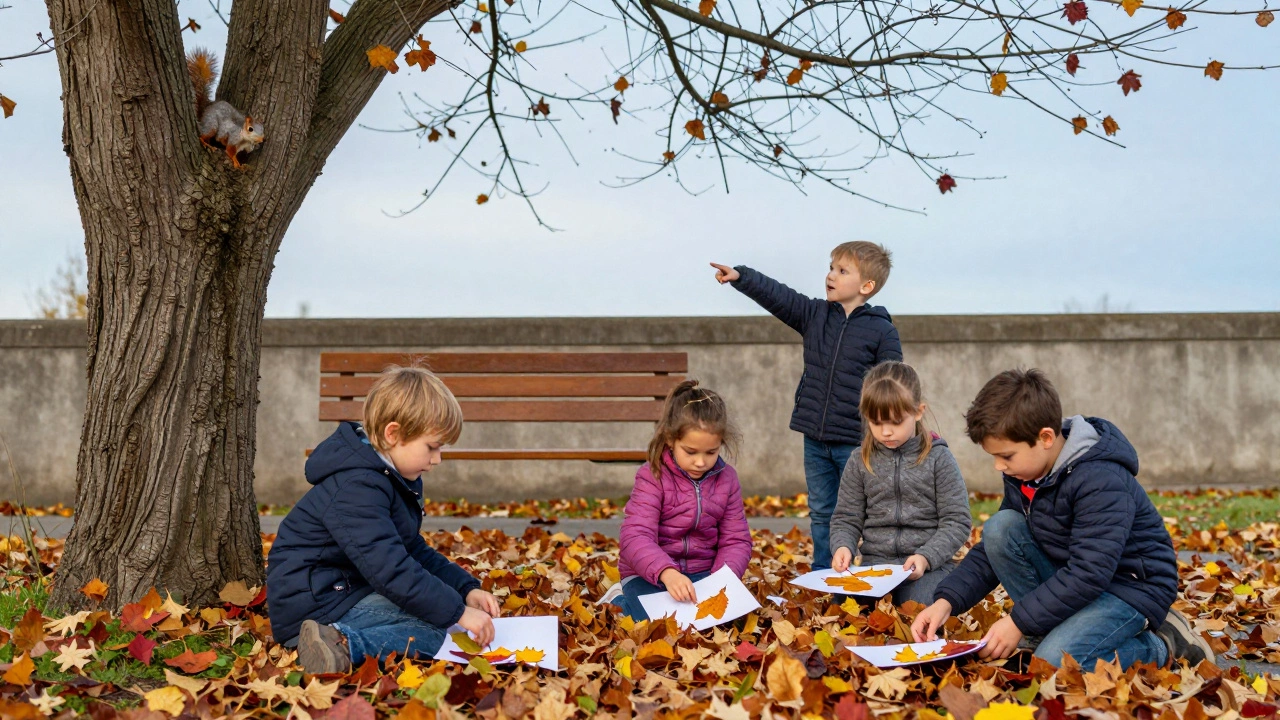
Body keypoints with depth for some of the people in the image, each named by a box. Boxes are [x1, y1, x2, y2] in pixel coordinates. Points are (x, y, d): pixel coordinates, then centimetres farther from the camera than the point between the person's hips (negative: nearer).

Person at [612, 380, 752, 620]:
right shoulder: (653, 477, -13)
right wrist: (666, 572, -43)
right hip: (651, 574, -4)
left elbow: (736, 539, 1)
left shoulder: (726, 479, 1)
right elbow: (635, 537, -24)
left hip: (702, 573, 4)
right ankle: (621, 602, 4)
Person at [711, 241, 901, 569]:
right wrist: (740, 276, -17)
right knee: (820, 514, 13)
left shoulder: (882, 330, -7)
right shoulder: (815, 314, 6)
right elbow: (777, 295, -2)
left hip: (855, 443, -5)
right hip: (815, 440, 5)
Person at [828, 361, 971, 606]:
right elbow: (846, 518, 11)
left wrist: (926, 557, -17)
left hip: (928, 565, -3)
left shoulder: (938, 458, -2)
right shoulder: (861, 461, 7)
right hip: (874, 561, 3)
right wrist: (843, 546, -11)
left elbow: (957, 521, -2)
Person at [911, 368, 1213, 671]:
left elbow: (1088, 575, -31)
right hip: (1074, 579, 8)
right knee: (1000, 528, -12)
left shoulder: (1101, 483, -28)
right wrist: (946, 601, -9)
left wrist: (1019, 622, -28)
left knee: (1054, 662, -29)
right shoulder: (1022, 475, 0)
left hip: (1132, 587, -8)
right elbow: (990, 550, 5)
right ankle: (1046, 632, -5)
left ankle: (1163, 646, -5)